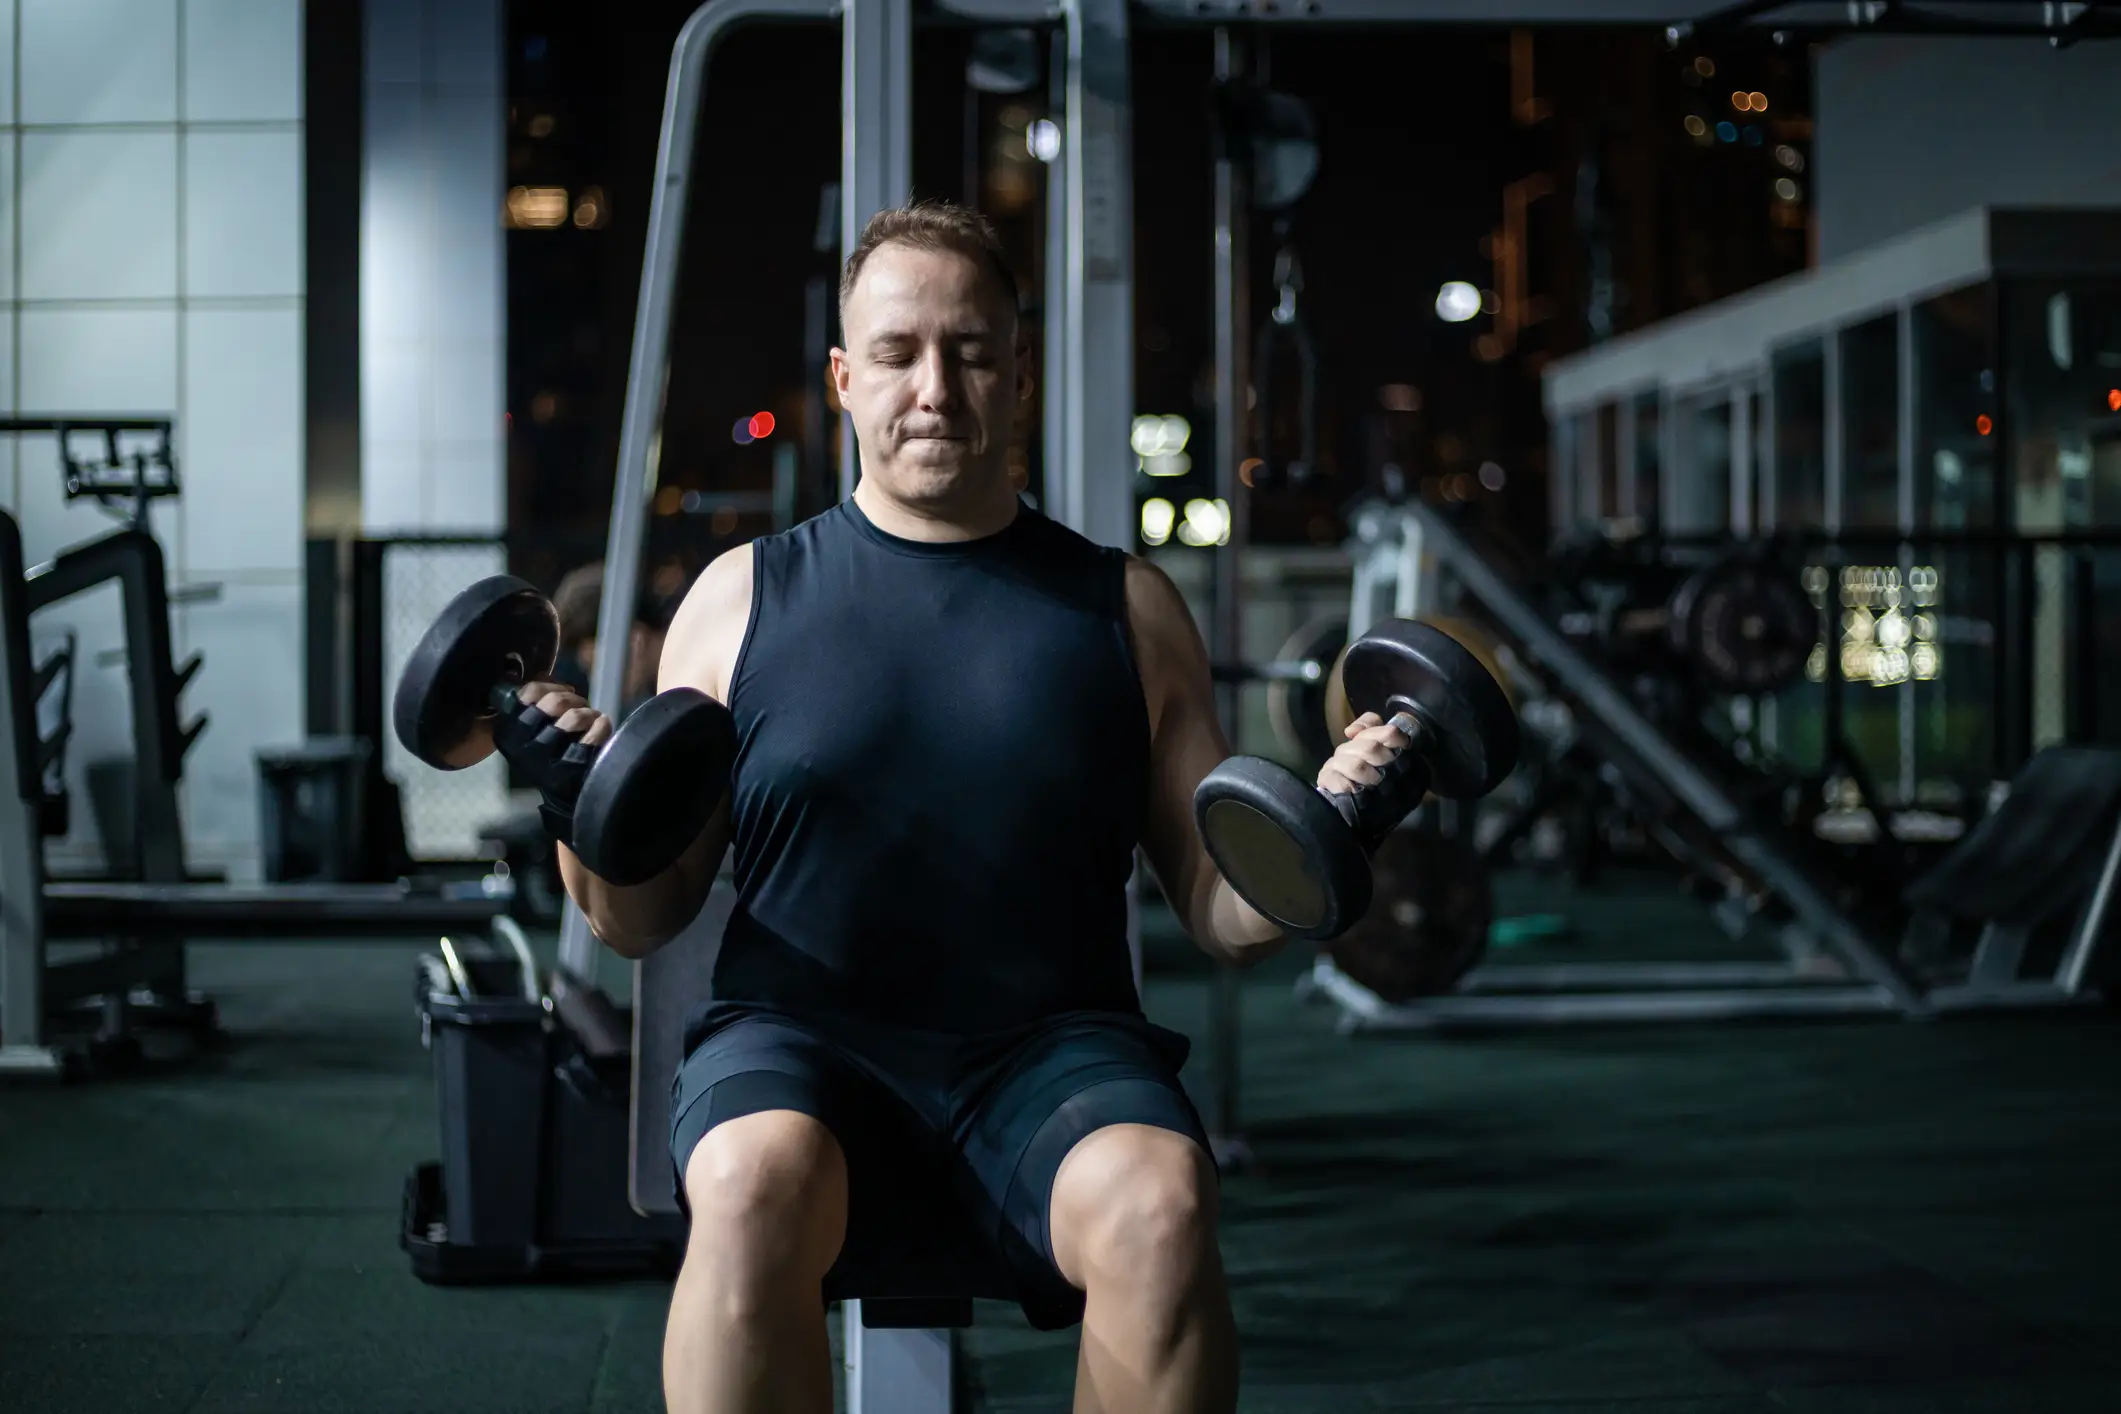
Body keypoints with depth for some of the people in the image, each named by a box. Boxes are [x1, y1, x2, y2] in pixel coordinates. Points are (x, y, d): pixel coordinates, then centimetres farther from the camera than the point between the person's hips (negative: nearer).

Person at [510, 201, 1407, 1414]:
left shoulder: (1126, 609, 12)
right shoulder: (743, 600, 12)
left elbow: (1226, 916, 13)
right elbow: (641, 923, 12)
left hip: (1053, 1048, 1)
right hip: (802, 1042, 0)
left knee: (1160, 1202, -33)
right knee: (756, 1183, -35)